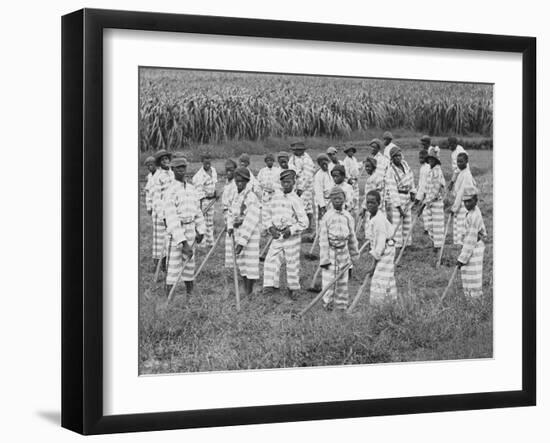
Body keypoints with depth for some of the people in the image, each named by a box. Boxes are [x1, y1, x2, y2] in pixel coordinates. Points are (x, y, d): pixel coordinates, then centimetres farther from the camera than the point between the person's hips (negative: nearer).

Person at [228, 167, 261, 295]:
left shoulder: (251, 197, -17)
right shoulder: (237, 196, 8)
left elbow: (250, 222, -21)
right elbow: (231, 213, 23)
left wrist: (242, 242, -23)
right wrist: (230, 227, 4)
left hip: (250, 235, -9)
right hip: (238, 233, 9)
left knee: (251, 262, -4)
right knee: (240, 262, 14)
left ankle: (249, 293, 1)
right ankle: (245, 291, 24)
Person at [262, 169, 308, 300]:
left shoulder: (295, 200, -9)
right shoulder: (276, 196, 5)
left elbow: (303, 223, -9)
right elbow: (268, 214, 14)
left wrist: (291, 231, -15)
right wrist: (270, 227, -2)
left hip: (292, 236, -4)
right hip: (277, 235, 4)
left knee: (292, 264, 4)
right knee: (271, 260, -5)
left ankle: (292, 288, 19)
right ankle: (270, 285, 1)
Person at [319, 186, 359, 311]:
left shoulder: (348, 216, 5)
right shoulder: (327, 217, -8)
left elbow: (352, 236, 14)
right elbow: (323, 239, -9)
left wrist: (354, 254, 17)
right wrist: (324, 259, -12)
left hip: (343, 251, 4)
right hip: (330, 251, -4)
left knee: (343, 281, 9)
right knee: (328, 279, -5)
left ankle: (342, 307, 17)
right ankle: (327, 305, 4)